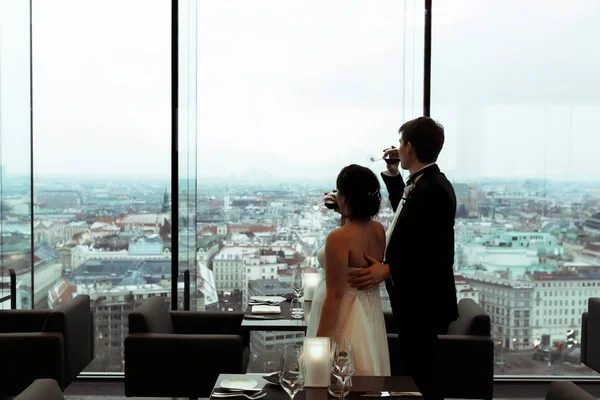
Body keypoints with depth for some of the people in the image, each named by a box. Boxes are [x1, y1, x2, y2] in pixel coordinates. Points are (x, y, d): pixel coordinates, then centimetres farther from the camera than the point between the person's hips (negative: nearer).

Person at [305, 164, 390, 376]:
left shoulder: (338, 237, -24)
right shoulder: (379, 230, -3)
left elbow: (334, 295, -23)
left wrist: (319, 341, -16)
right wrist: (344, 219, 12)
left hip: (342, 315, -7)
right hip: (370, 312, 8)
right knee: (363, 375, 21)